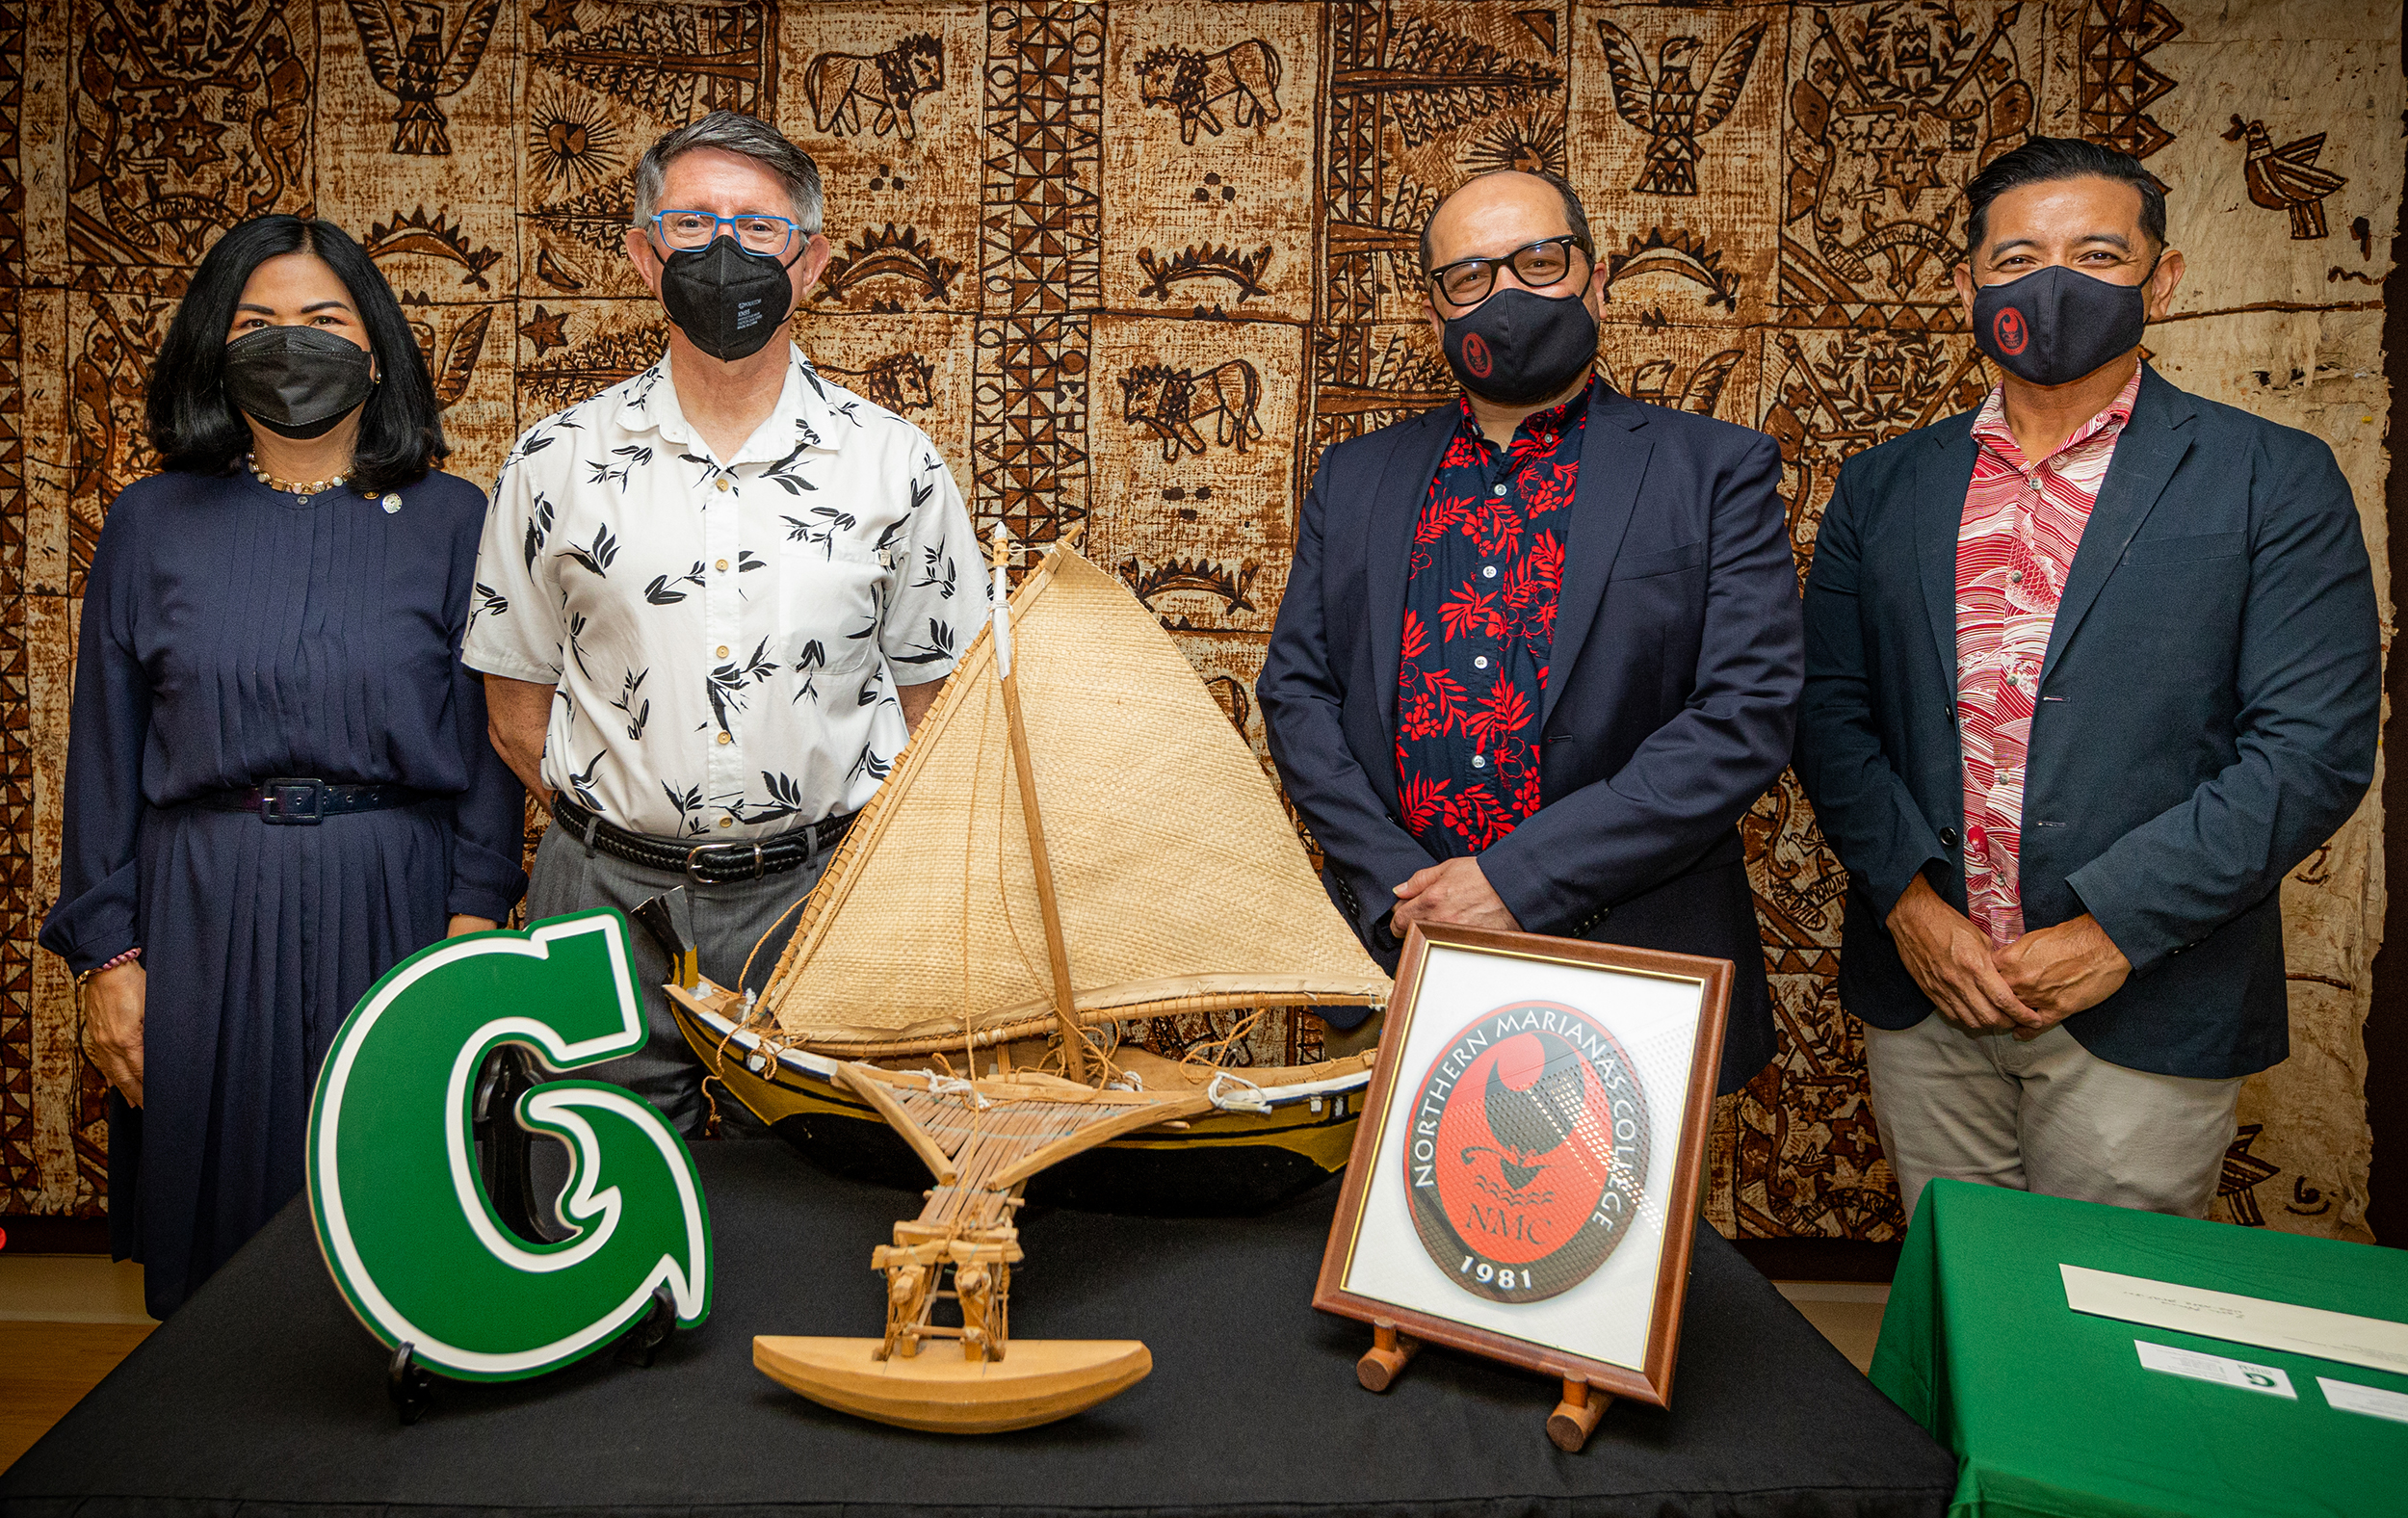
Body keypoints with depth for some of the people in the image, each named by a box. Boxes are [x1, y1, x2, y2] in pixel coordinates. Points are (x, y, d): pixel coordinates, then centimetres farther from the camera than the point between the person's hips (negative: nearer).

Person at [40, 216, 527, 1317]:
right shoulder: (153, 523, 7)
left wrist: (475, 921, -7)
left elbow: (491, 735, 2)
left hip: (393, 902, -1)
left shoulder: (451, 521, 3)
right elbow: (105, 747, 7)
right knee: (223, 1239, 9)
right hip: (207, 913, 1)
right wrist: (106, 952, 2)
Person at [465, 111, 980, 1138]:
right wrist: (621, 826, 0)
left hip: (823, 895, 0)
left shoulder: (895, 464, 0)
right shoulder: (555, 463, 2)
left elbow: (934, 697, 6)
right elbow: (517, 704, 8)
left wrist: (858, 860, -1)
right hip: (607, 898, 1)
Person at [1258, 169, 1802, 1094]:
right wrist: (1397, 887, -9)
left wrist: (1517, 878, -15)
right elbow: (1296, 691, 6)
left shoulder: (1716, 471, 0)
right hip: (1395, 958, 3)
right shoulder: (1354, 479, 11)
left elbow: (1748, 714, -9)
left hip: (1629, 977, -2)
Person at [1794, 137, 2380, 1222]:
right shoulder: (1882, 488, 9)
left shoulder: (2274, 480, -1)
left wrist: (2116, 925, -15)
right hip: (1921, 1000, 3)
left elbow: (2315, 748, -8)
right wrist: (1905, 894, -10)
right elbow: (1828, 707, 4)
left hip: (2144, 1015, -2)